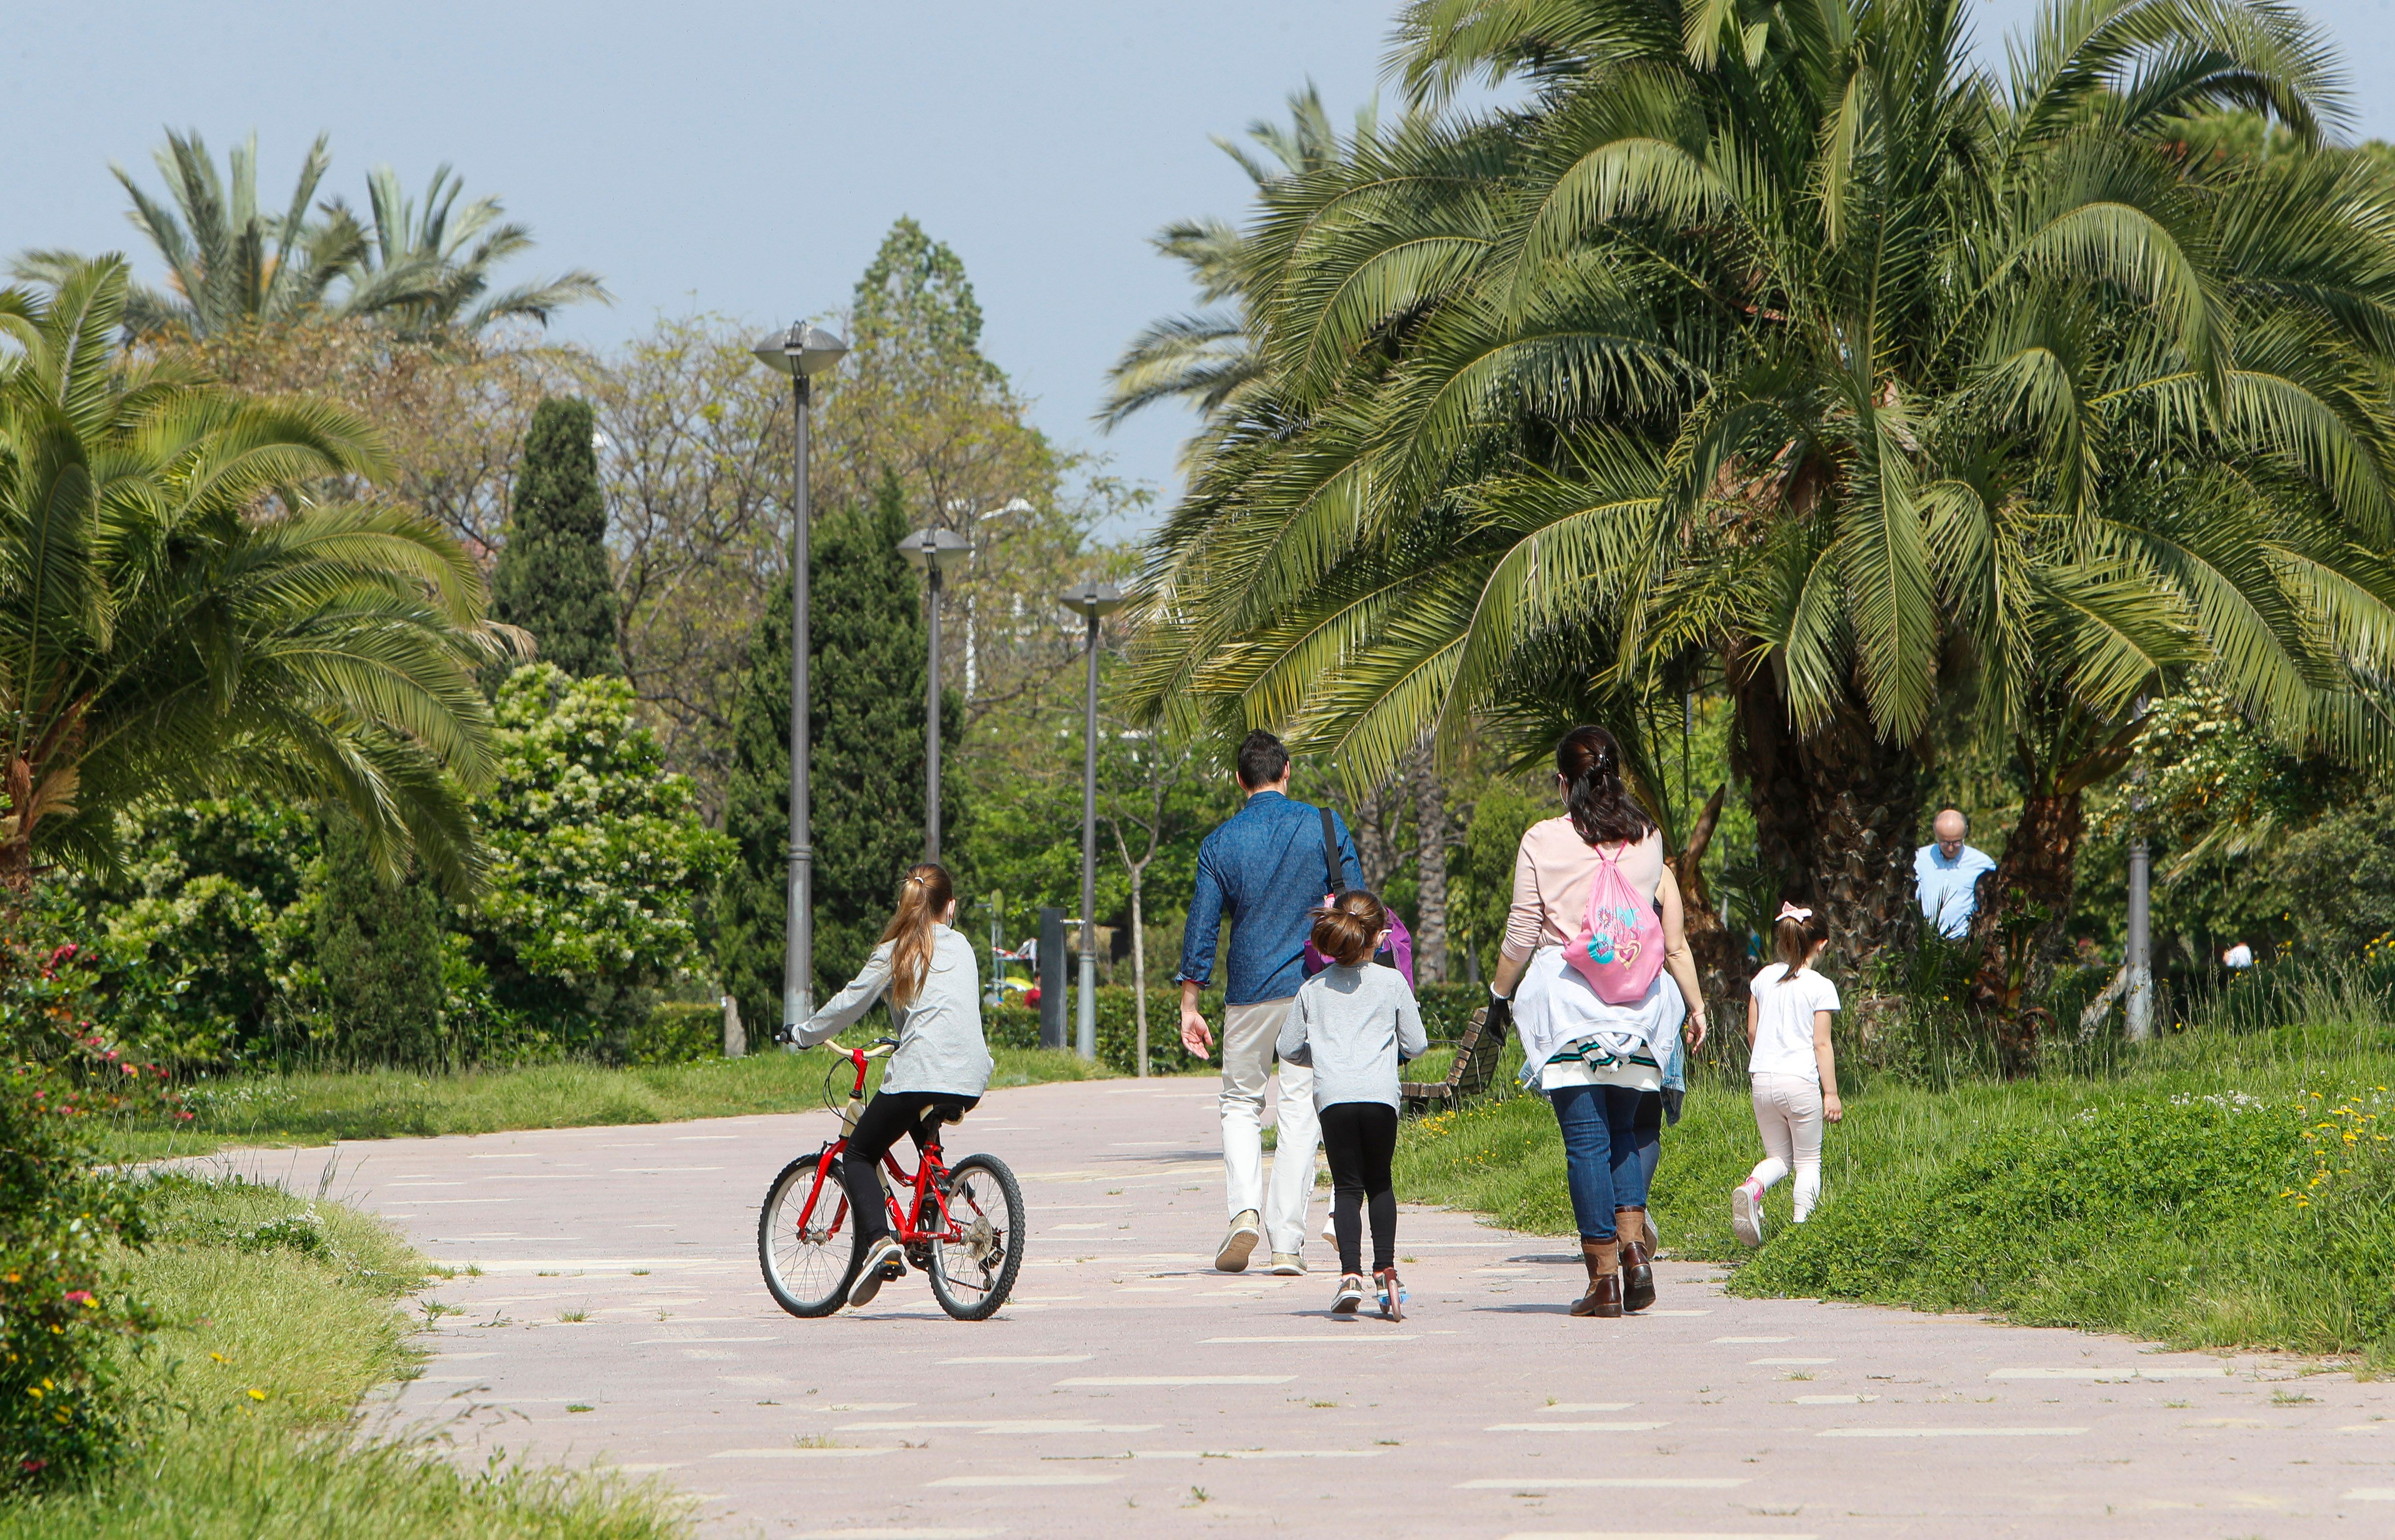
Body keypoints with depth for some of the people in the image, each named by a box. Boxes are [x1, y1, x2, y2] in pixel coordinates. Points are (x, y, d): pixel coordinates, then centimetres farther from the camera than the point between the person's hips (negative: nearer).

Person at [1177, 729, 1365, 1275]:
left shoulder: (1221, 842, 1)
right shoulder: (1326, 826, 0)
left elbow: (1201, 928, 1)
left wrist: (1190, 1005, 6)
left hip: (1250, 991, 0)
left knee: (1241, 1102, 15)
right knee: (1300, 1108, 4)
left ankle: (1245, 1208, -8)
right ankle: (1288, 1241, 0)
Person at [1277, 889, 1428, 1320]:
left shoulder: (1313, 989, 12)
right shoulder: (1392, 983, 7)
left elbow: (1289, 1048, 16)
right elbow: (1415, 1045, 10)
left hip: (1332, 1095, 1)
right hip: (1379, 1093, -1)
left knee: (1347, 1187, 6)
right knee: (1380, 1184, 15)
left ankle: (1351, 1273, -10)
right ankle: (1385, 1271, 4)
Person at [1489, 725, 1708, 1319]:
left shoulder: (1543, 841, -3)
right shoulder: (1648, 840, 7)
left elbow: (1521, 935, -1)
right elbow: (1673, 941, 13)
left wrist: (1500, 993, 14)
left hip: (1566, 994, -3)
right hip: (1637, 997, 3)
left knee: (1586, 1138, -2)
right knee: (1624, 1130, 15)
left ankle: (1605, 1275, -6)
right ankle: (1635, 1244, -3)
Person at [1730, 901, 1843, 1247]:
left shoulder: (1764, 979, 7)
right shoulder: (1821, 987, -6)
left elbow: (1752, 1032, 11)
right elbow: (1821, 1044, -8)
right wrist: (1831, 1094, -4)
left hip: (1763, 1080, 4)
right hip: (1801, 1082, -4)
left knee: (1779, 1157, 15)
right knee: (1808, 1162, 10)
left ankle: (1752, 1187, -16)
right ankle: (1801, 1225, -2)